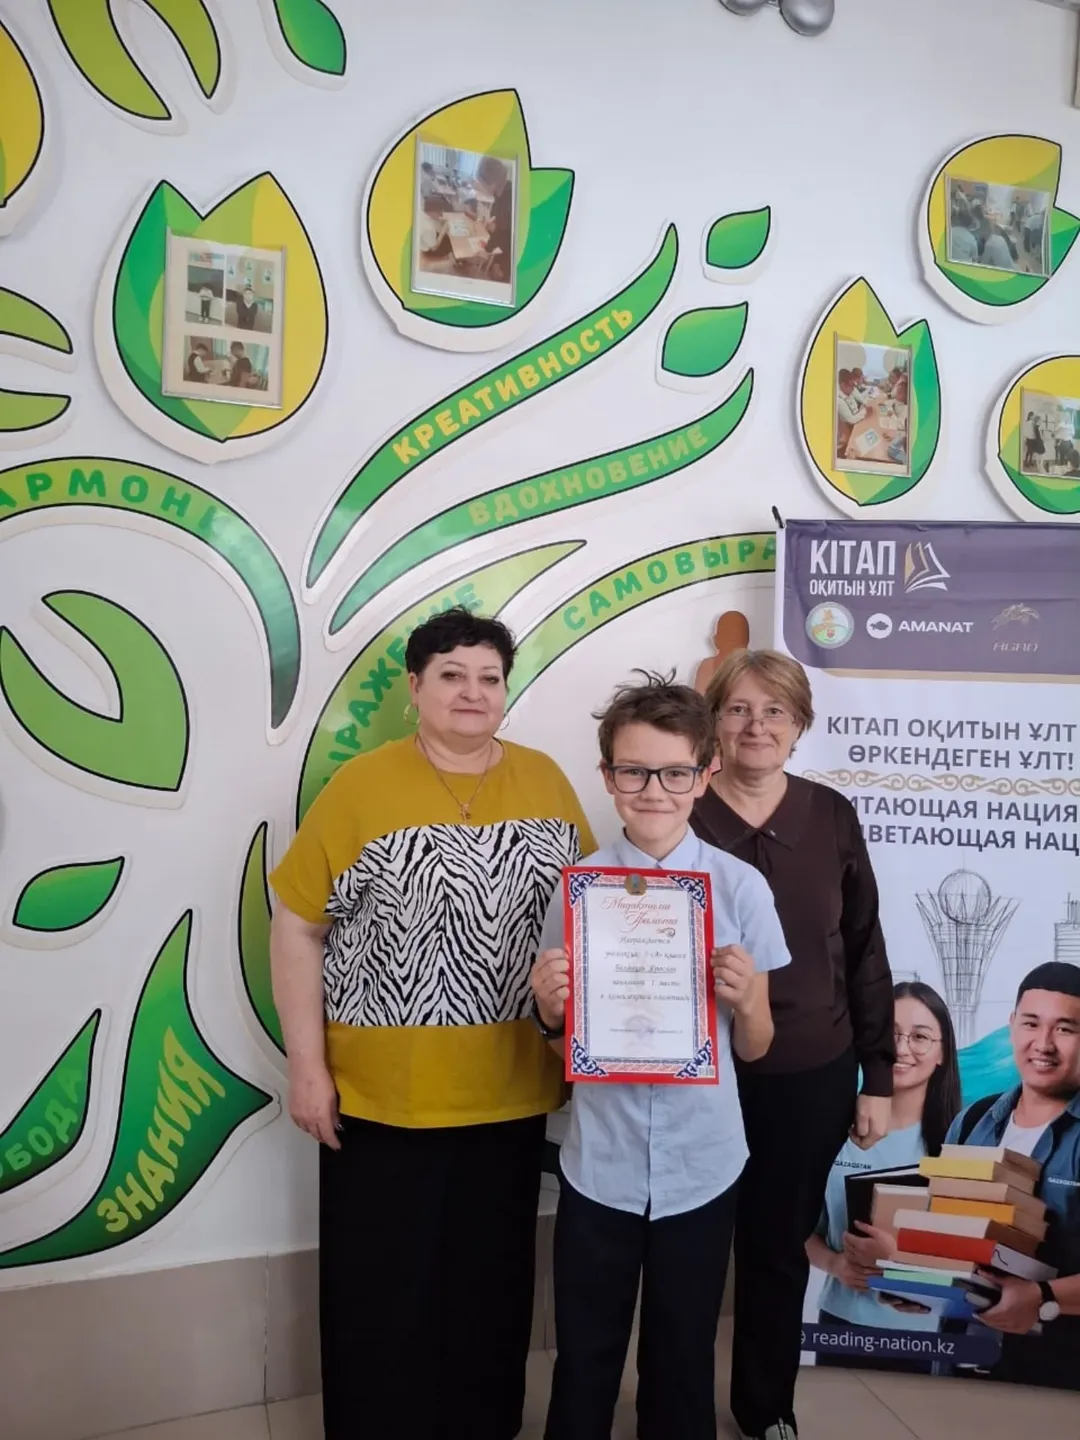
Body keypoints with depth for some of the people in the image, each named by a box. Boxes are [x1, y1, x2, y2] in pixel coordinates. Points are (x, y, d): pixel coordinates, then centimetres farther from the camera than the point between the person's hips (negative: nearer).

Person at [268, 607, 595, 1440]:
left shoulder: (545, 780, 2)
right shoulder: (361, 786, -9)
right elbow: (297, 928, -6)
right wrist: (307, 1065, -8)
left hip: (509, 1089, 3)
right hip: (384, 1093, -3)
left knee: (493, 1280, 19)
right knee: (381, 1287, 12)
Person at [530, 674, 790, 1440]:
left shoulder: (741, 887, -9)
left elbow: (754, 1049, -1)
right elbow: (561, 1035, 3)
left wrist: (745, 1000, -21)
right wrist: (550, 1006, -18)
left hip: (702, 1163, 0)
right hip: (600, 1161, 1)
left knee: (683, 1355, 18)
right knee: (585, 1355, 15)